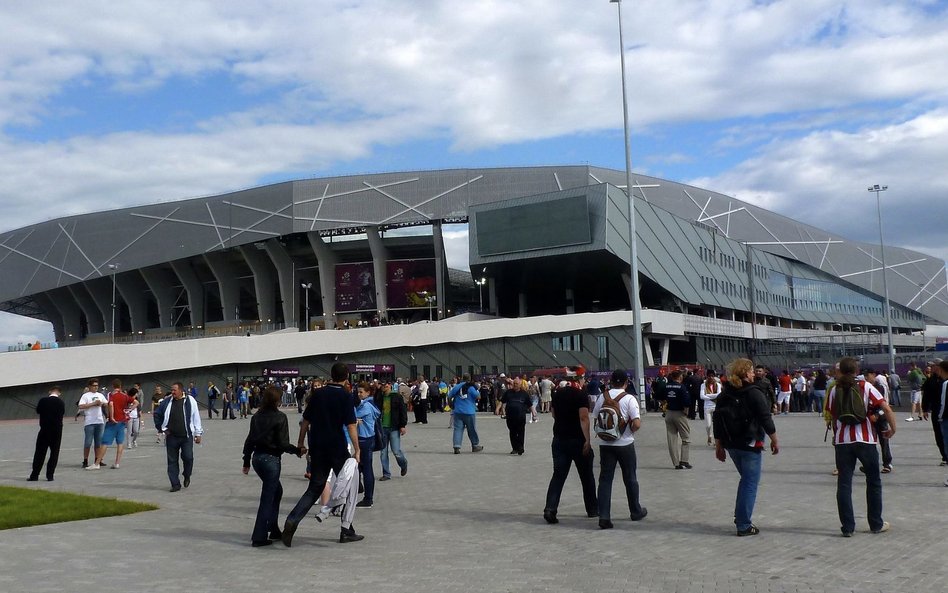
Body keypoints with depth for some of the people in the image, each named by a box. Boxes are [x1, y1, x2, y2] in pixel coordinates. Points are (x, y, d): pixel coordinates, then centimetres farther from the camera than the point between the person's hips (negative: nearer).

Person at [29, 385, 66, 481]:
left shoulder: (43, 401, -7)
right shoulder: (61, 402, -6)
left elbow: (38, 411, 7)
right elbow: (62, 413, 4)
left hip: (44, 430, 0)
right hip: (57, 431, 0)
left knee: (40, 453, 9)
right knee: (54, 453, 7)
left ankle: (34, 475, 10)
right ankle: (50, 475, 3)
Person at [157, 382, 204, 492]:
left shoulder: (190, 401, -2)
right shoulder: (166, 402, 4)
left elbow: (196, 418, 3)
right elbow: (158, 415, 18)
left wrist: (198, 434, 3)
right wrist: (163, 429, 10)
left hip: (187, 436, -3)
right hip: (171, 436, 3)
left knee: (188, 457, -9)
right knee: (172, 460, 3)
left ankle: (187, 476, 19)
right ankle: (175, 484, 11)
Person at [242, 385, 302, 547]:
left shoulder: (257, 416, 5)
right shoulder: (280, 417, -13)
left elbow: (249, 440, 9)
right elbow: (283, 443, -15)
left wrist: (246, 461, 16)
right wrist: (297, 451, 1)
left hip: (257, 458, 7)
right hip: (271, 459, -7)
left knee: (277, 490, 23)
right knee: (267, 498, 0)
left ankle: (273, 530, 27)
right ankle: (259, 537, 1)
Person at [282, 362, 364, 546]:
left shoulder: (317, 394, 6)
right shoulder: (345, 396, -8)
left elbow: (305, 421, 9)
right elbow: (350, 425, -13)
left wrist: (300, 443, 19)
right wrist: (357, 450, -10)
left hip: (317, 448, 5)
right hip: (338, 449, -5)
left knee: (314, 488, 13)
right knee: (349, 486, 11)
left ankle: (292, 521, -7)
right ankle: (346, 531, 11)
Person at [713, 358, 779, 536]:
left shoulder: (725, 393, 7)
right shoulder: (754, 393, -12)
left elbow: (717, 420, 10)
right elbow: (766, 419, -14)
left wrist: (719, 446, 16)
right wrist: (774, 441, -2)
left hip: (730, 444, 7)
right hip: (750, 444, -7)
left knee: (746, 479, 24)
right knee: (750, 483, 1)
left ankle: (740, 516, 23)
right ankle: (744, 525, 2)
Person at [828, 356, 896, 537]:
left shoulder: (835, 390, 2)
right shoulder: (866, 387, -2)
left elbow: (833, 416, 6)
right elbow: (886, 409, -8)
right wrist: (892, 429, 3)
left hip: (842, 441, 1)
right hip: (865, 440, -1)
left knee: (844, 484, 5)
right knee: (873, 482, 14)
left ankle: (847, 527, 4)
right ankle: (876, 524, 21)